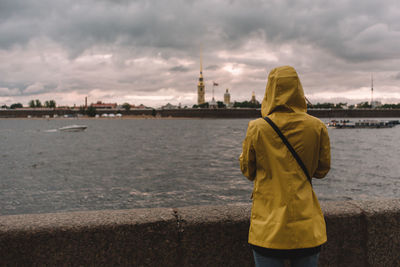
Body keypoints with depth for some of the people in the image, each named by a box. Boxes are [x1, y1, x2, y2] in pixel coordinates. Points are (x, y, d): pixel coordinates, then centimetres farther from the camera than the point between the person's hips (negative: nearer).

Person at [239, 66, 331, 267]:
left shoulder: (257, 128, -8)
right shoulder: (317, 127, -4)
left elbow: (247, 171, 3)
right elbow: (322, 170, 6)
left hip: (268, 224, -1)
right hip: (306, 224, 2)